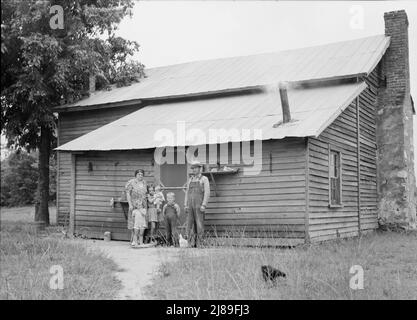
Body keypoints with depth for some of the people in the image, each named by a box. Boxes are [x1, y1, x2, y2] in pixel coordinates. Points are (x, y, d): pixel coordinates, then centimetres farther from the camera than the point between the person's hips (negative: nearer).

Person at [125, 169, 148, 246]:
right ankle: (134, 241, 0)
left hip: (143, 206, 5)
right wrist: (130, 204, -13)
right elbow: (128, 193, -7)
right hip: (134, 205, -5)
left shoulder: (144, 182, 10)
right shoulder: (132, 182, -7)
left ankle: (141, 241, 10)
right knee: (136, 223, -7)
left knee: (143, 224, 3)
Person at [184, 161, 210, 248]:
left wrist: (204, 205, -17)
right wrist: (185, 205, 6)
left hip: (199, 205, -5)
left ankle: (199, 244, -1)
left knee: (199, 225, -5)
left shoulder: (204, 179, 0)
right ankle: (192, 244, 5)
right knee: (190, 224, 1)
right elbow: (187, 193, 16)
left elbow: (207, 193, -8)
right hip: (190, 205, 5)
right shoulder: (190, 180, 17)